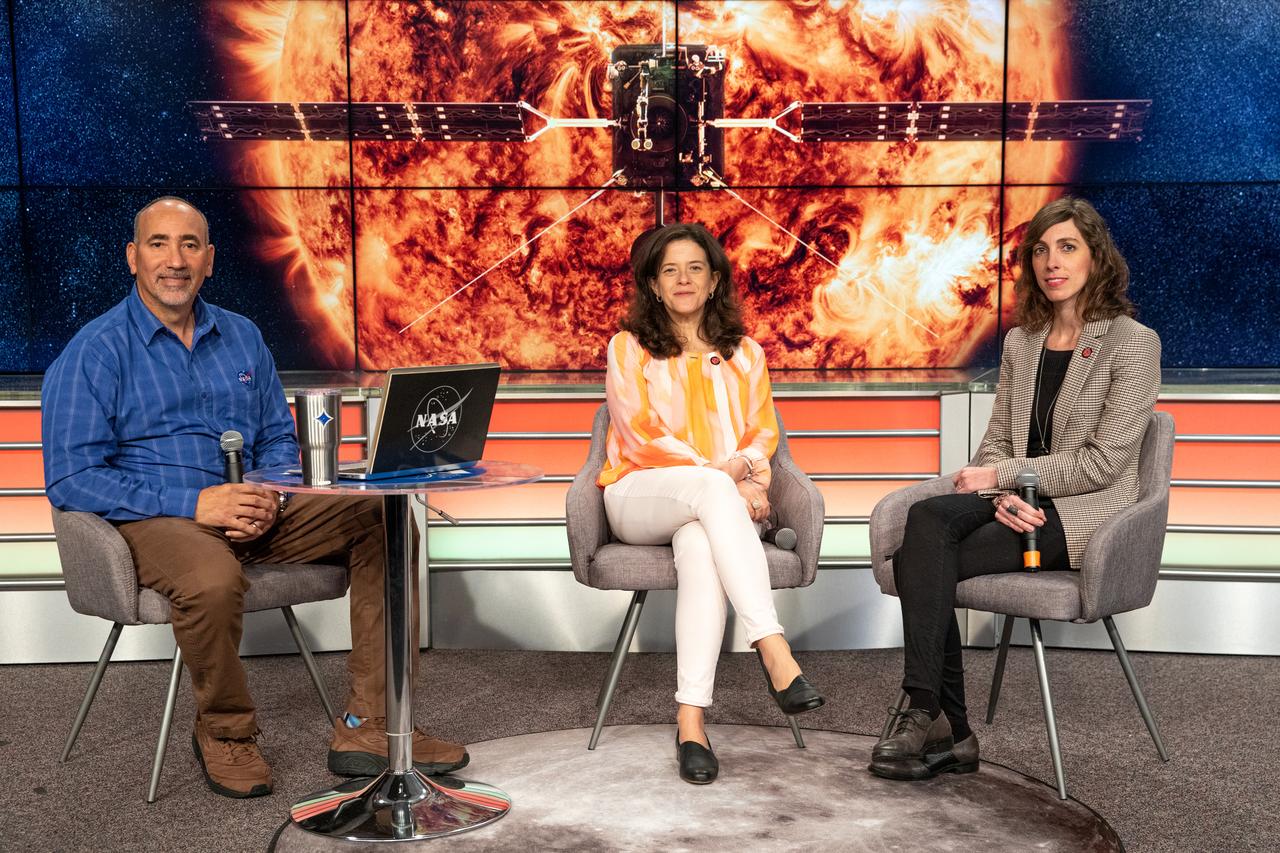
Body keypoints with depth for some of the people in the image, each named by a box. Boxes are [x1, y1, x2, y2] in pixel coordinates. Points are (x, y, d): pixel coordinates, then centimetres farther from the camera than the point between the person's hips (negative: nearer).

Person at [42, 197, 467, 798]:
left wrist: (267, 497, -6)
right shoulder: (94, 352, -3)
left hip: (251, 513, 6)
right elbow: (70, 479, -10)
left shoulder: (241, 338, 14)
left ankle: (368, 727, -13)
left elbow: (279, 439, 19)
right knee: (213, 580, -39)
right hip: (154, 520, -5)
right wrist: (194, 503, -19)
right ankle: (224, 732, -8)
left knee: (385, 520, -13)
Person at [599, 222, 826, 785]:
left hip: (726, 500, 2)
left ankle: (690, 720, -44)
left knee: (700, 545, -38)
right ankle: (773, 649, -47)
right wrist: (722, 476, -14)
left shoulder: (744, 353, 20)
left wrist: (744, 467, -15)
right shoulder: (628, 348, 9)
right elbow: (641, 437, -3)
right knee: (712, 489, -39)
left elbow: (763, 431, 11)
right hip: (642, 496, -1)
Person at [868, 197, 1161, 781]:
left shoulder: (1133, 343, -4)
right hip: (1020, 506, 5)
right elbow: (996, 441, 12)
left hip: (1085, 515, -5)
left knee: (920, 558, -26)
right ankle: (946, 731, -26)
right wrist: (1004, 493, -11)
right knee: (926, 518, -28)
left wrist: (999, 475, -12)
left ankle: (926, 718, -14)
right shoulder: (1020, 343, 15)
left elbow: (1103, 460, -12)